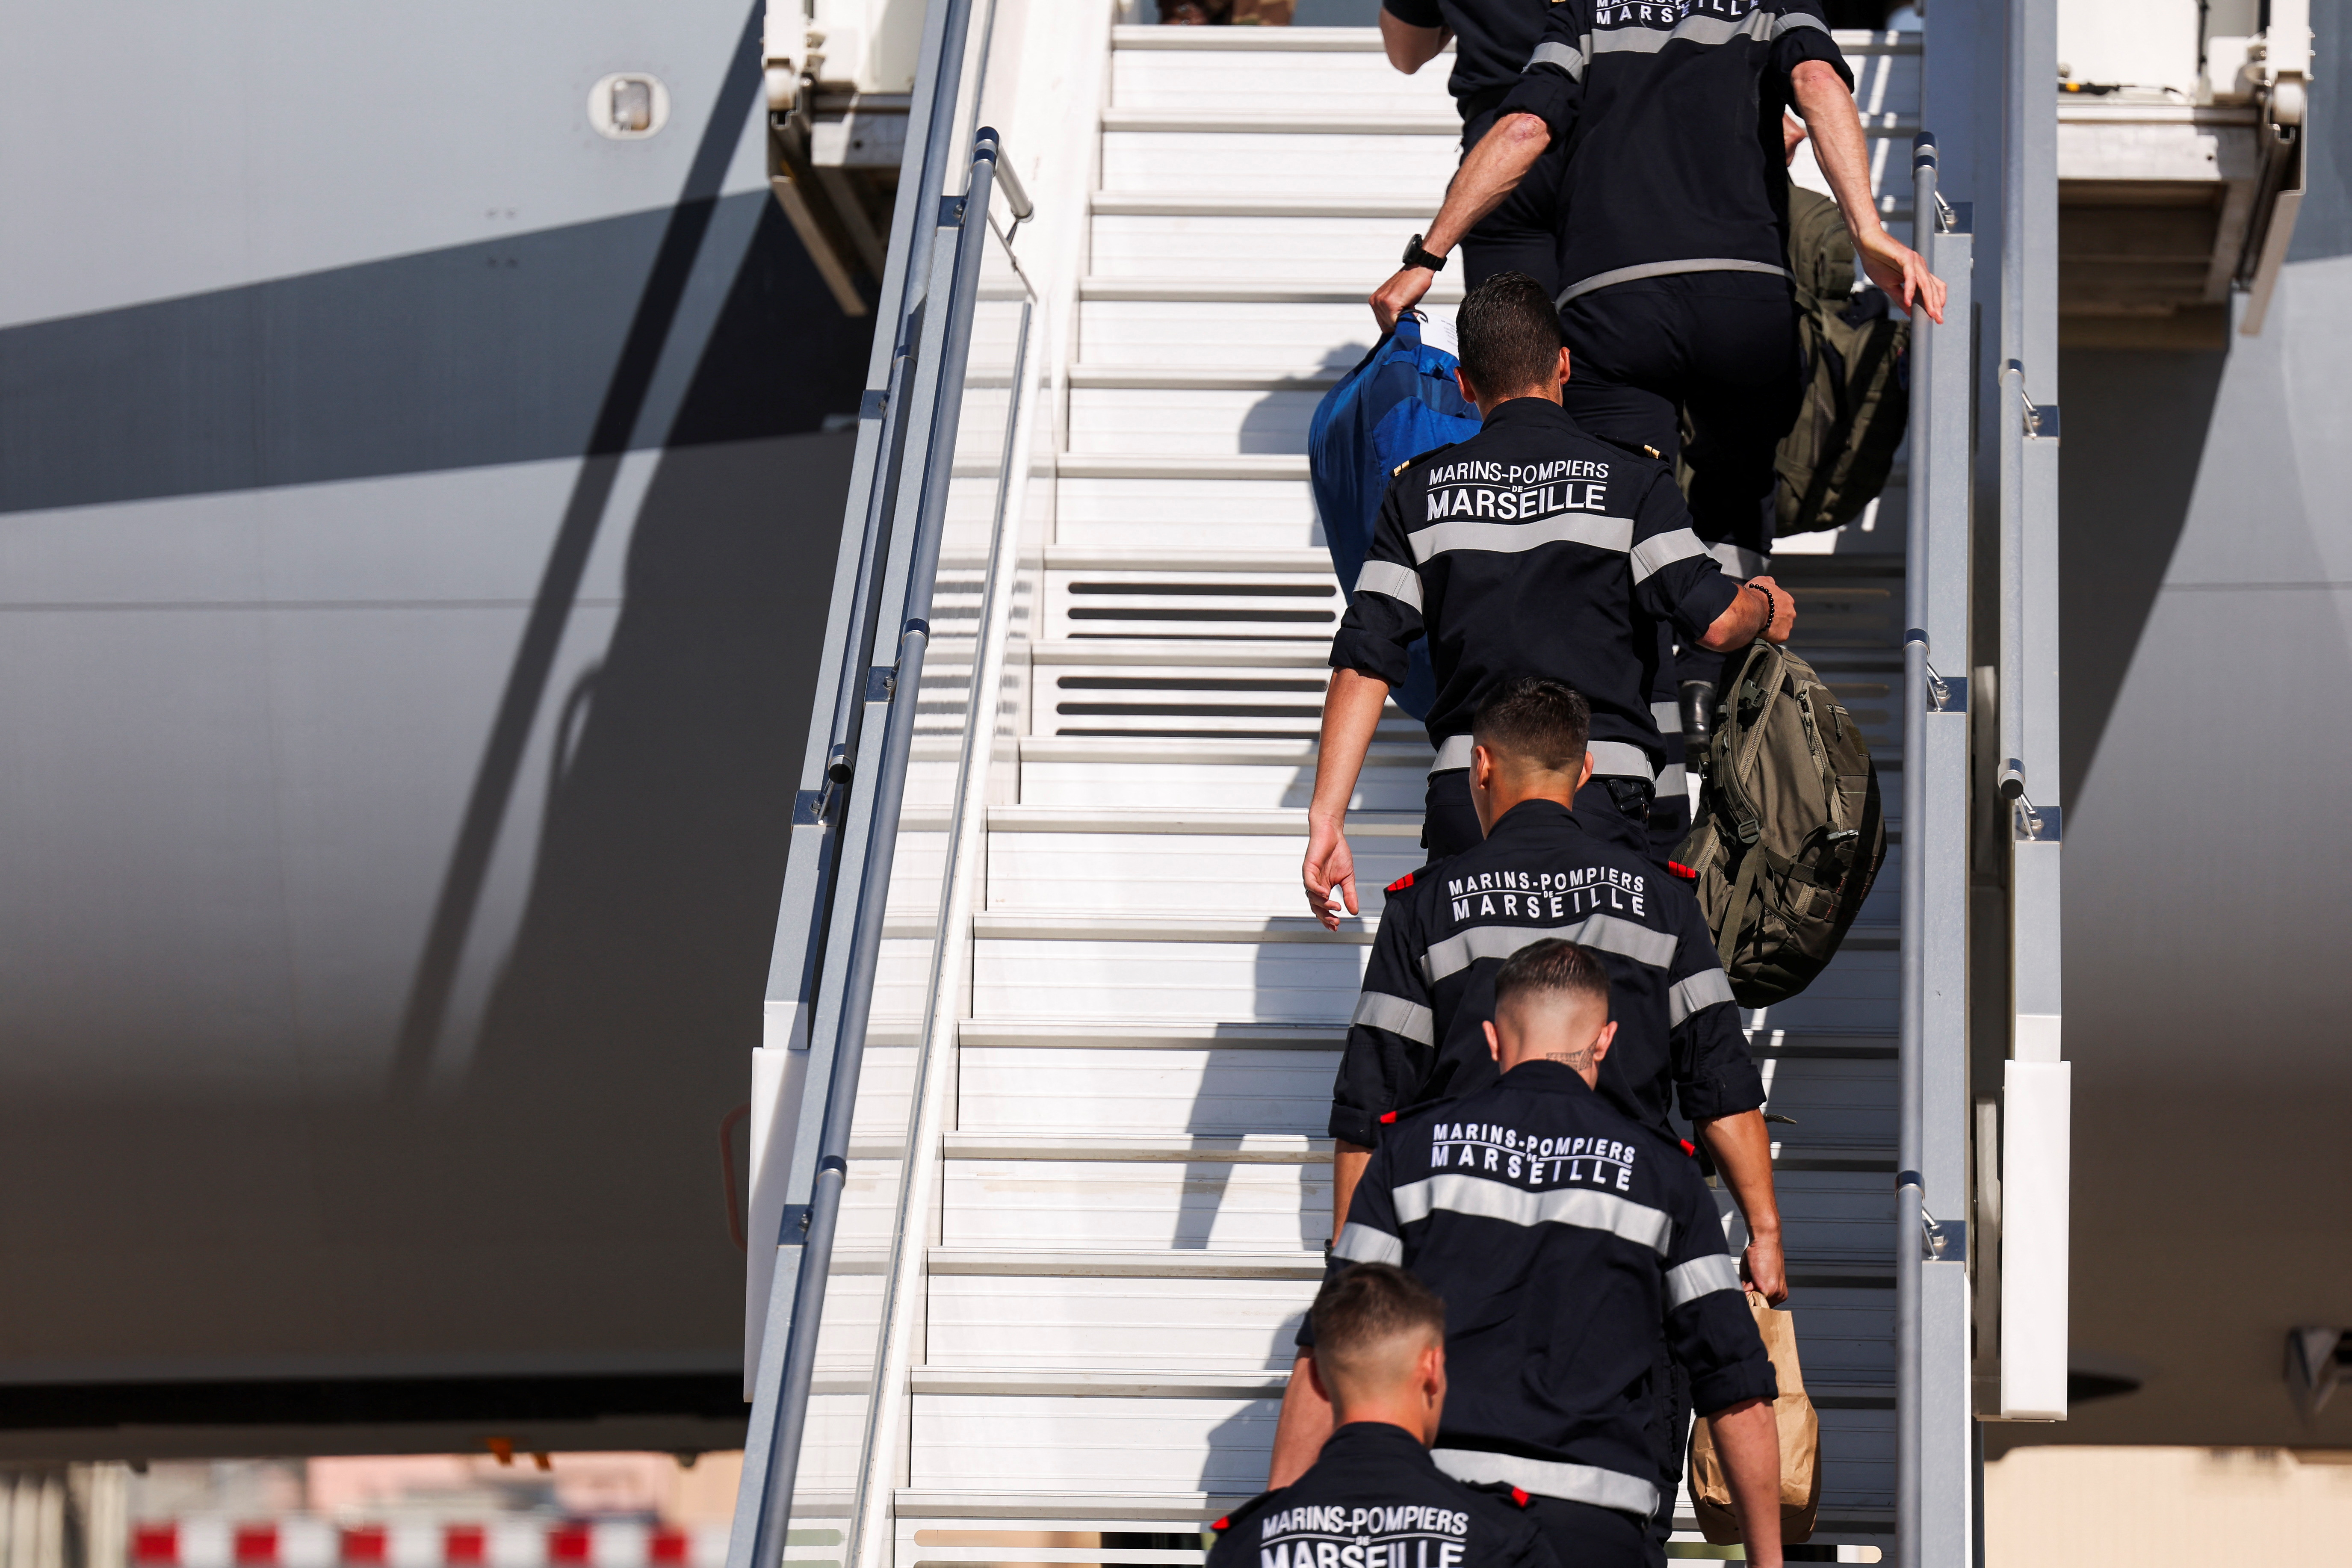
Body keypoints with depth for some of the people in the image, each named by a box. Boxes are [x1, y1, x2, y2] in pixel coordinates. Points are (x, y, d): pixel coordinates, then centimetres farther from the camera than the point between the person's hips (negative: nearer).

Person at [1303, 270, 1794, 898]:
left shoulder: (1420, 489, 10)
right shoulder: (1629, 481, 3)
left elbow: (1364, 659, 5)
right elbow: (1715, 622, -5)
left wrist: (1326, 819, 4)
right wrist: (1765, 609, 20)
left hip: (1463, 799, 3)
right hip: (1598, 797, -2)